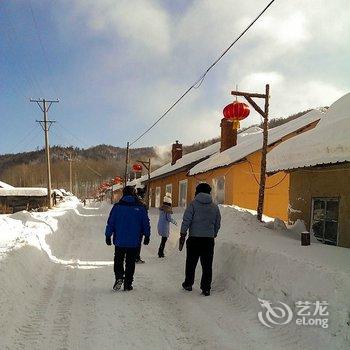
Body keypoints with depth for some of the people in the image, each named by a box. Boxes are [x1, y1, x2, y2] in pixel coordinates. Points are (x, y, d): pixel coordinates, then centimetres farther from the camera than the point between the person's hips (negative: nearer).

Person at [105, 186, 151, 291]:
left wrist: (108, 236, 8)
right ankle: (128, 284, 13)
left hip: (119, 240, 0)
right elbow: (146, 223, 2)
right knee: (130, 263, 10)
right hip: (134, 242, 0)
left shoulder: (117, 206, -5)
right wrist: (147, 236, 13)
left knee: (118, 261, 16)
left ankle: (119, 277, -3)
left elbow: (110, 223, -2)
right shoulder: (140, 208, -3)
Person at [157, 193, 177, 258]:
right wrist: (174, 222, 0)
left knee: (163, 238, 20)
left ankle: (160, 252, 23)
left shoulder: (161, 208, 5)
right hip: (165, 226, -7)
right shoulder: (168, 209, -17)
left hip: (160, 225, 7)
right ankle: (160, 253, 6)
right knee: (164, 239, 3)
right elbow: (169, 218, -16)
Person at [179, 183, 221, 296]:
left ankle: (188, 284, 26)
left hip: (194, 239, -2)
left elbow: (186, 221, -8)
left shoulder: (193, 204, -4)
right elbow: (217, 224, 13)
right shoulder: (215, 207, 7)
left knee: (191, 263, 13)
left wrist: (182, 235, -3)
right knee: (207, 265, 8)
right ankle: (206, 288, 10)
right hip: (209, 240, 2)